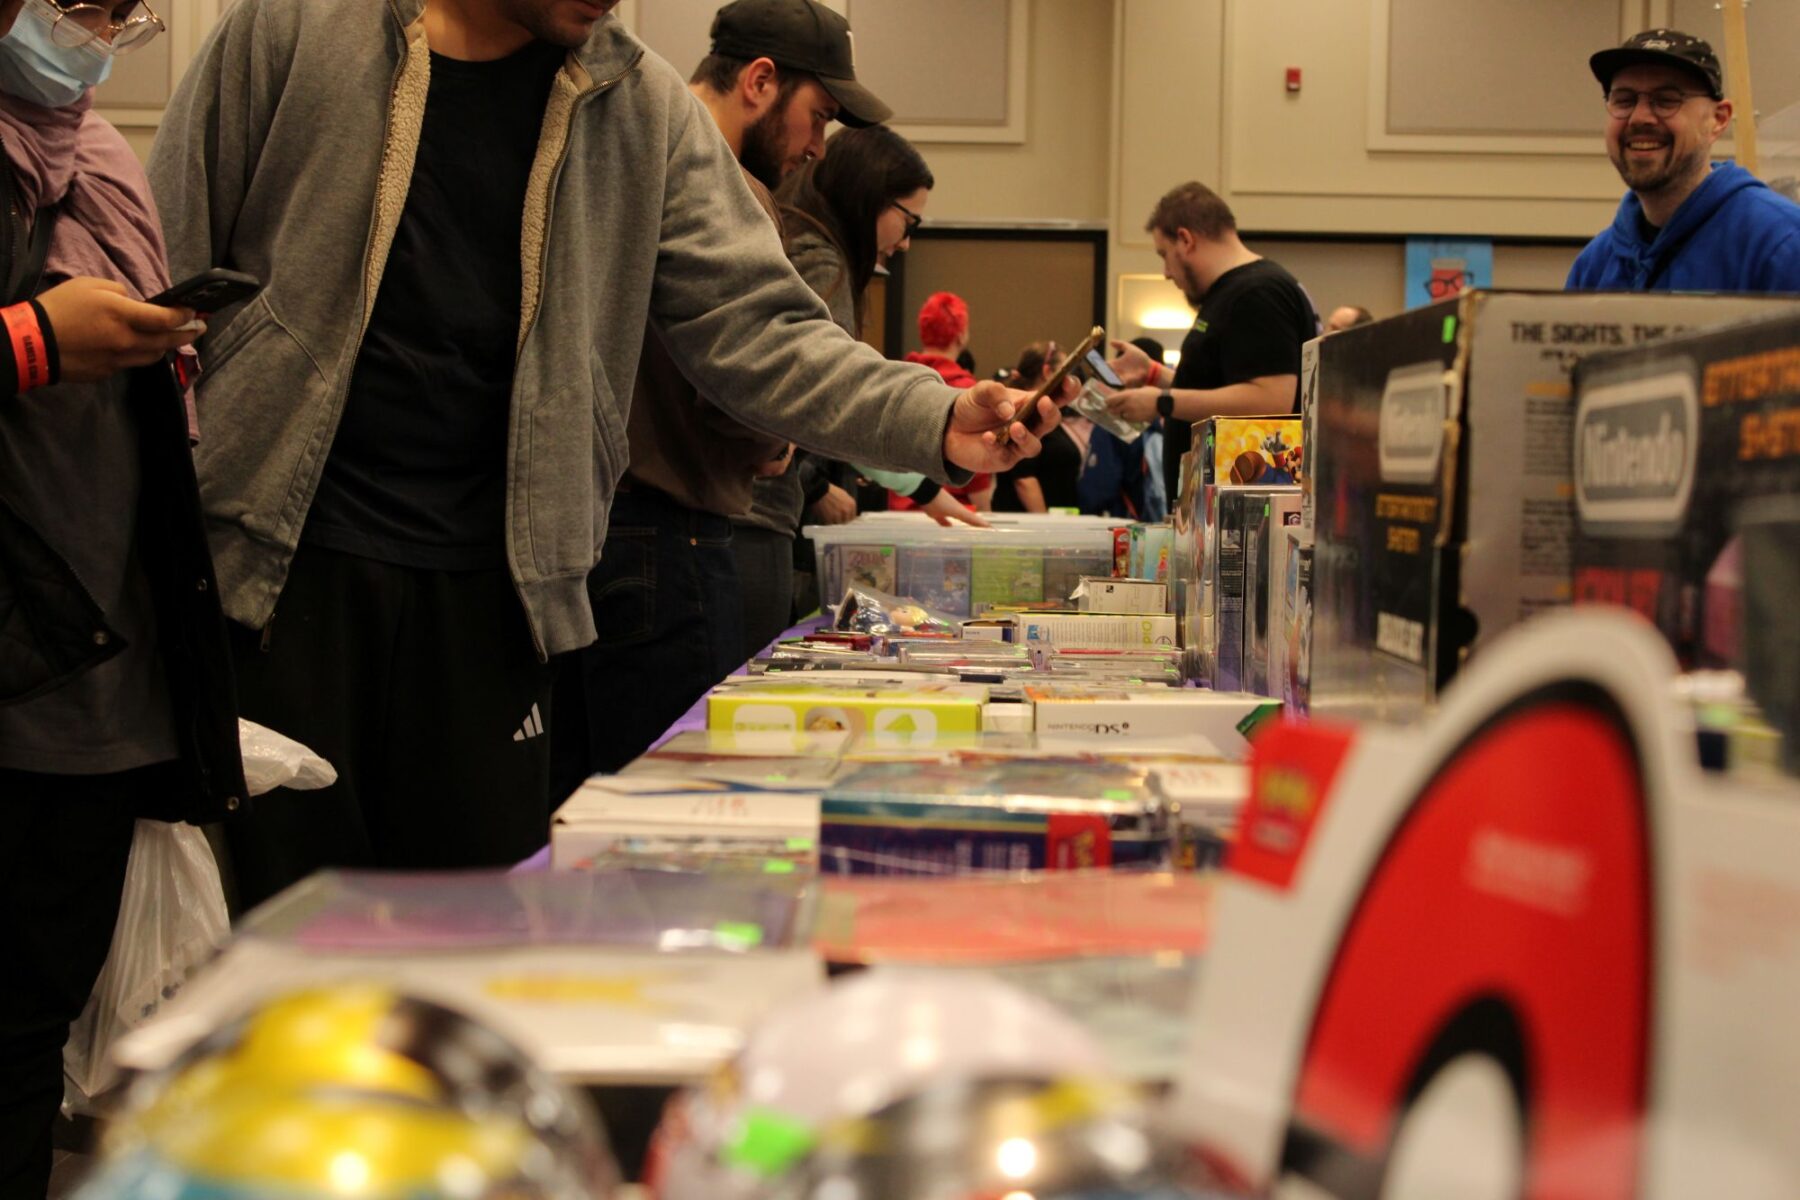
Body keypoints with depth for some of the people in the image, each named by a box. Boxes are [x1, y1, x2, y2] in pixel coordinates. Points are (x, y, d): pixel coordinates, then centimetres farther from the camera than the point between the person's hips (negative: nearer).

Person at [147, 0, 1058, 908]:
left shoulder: (643, 107, 6)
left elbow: (752, 325, 2)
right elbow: (162, 275, 2)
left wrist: (936, 422, -14)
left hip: (484, 586, 2)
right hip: (282, 560, -2)